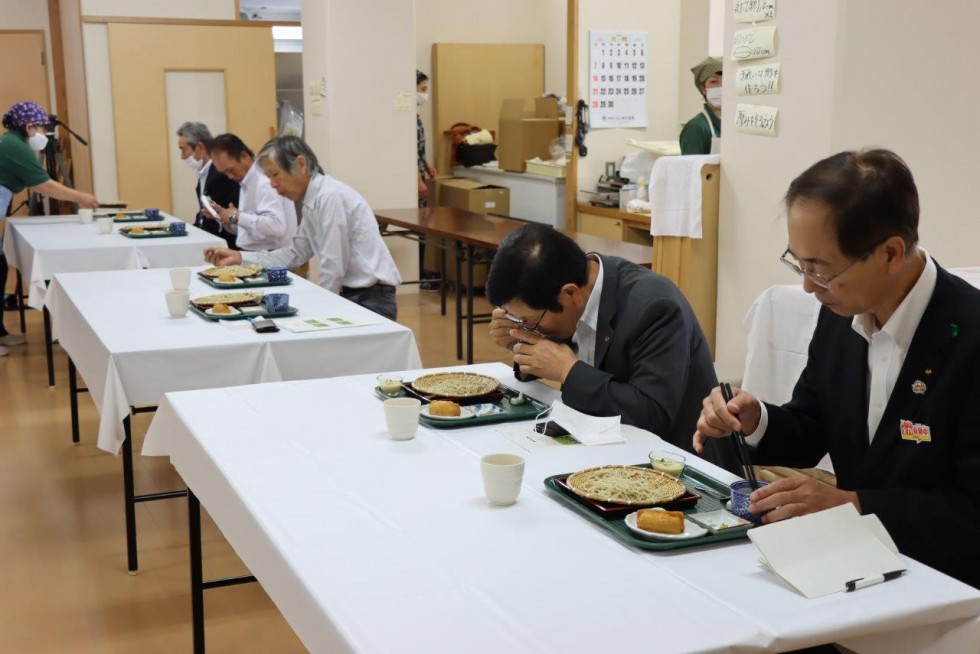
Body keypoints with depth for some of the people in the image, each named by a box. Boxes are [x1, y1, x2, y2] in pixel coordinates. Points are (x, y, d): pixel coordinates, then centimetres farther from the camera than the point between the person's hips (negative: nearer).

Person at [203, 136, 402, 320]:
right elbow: (296, 254, 14)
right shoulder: (313, 202, 10)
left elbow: (334, 268, -19)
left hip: (369, 300, -8)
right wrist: (240, 257, 7)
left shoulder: (331, 197, -18)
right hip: (351, 295, 8)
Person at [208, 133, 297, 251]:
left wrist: (237, 216, -19)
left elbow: (276, 226, -28)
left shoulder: (265, 182, -14)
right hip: (251, 254, 8)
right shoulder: (248, 183, 13)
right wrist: (224, 216, 4)